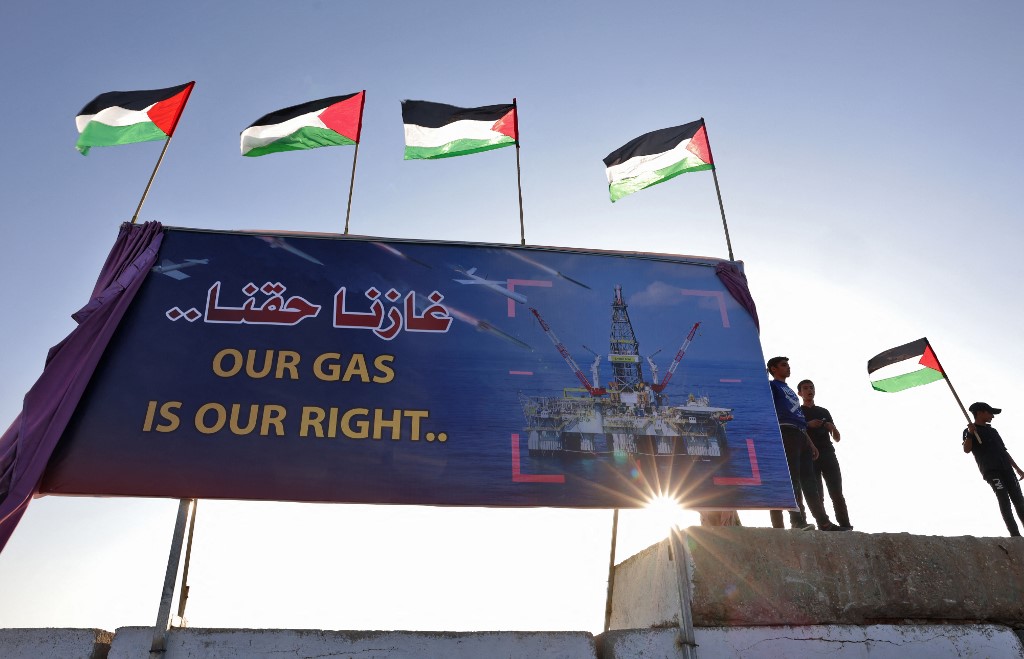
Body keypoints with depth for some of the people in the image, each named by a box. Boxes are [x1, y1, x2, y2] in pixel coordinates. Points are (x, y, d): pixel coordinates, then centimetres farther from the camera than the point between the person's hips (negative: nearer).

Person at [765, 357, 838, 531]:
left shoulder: (790, 391, 32)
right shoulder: (771, 386, 8)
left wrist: (811, 444, 24)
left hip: (801, 437, 8)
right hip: (786, 433, -8)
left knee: (809, 481, 3)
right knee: (793, 478, -16)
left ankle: (824, 522, -1)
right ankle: (797, 520, -22)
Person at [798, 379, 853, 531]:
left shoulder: (824, 412, 23)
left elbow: (836, 438, 22)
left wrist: (833, 428, -1)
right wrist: (808, 425, -14)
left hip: (828, 454, 3)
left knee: (837, 492, -6)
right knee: (817, 494, -8)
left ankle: (845, 525, -9)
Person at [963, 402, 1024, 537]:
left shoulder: (993, 431, 25)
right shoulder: (970, 431, 5)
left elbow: (1004, 451, 26)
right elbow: (966, 450, -10)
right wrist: (970, 433, -24)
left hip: (1006, 468, 7)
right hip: (990, 470, -7)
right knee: (1004, 500, -15)